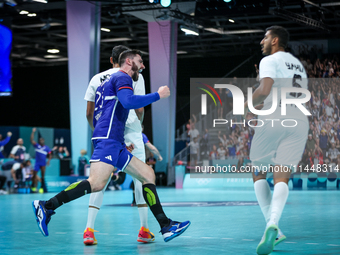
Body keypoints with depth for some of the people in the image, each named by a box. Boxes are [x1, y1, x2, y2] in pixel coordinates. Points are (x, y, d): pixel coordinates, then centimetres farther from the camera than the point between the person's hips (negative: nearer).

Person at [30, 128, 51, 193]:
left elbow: (50, 155, 6)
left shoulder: (47, 148, 4)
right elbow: (32, 140, -6)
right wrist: (33, 132, -13)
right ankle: (33, 186, 12)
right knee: (34, 175, -1)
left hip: (43, 163, -1)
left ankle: (42, 187, 4)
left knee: (43, 176, 0)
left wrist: (48, 160, -11)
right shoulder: (37, 146, 3)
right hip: (37, 163, 1)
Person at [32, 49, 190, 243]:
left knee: (147, 174, 6)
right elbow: (129, 101, -21)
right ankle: (46, 207, -20)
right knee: (97, 183, -24)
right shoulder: (122, 77, 0)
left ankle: (166, 226, 3)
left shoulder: (113, 81, 30)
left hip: (115, 143, 11)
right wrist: (157, 95, -11)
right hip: (108, 139, -11)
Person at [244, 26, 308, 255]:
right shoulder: (298, 64, 25)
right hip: (299, 121, 6)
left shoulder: (270, 60, 0)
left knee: (259, 173, 11)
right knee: (282, 178, -3)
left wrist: (247, 106, 0)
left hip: (274, 119, -5)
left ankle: (272, 226, -1)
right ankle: (273, 224, -27)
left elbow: (264, 90, -17)